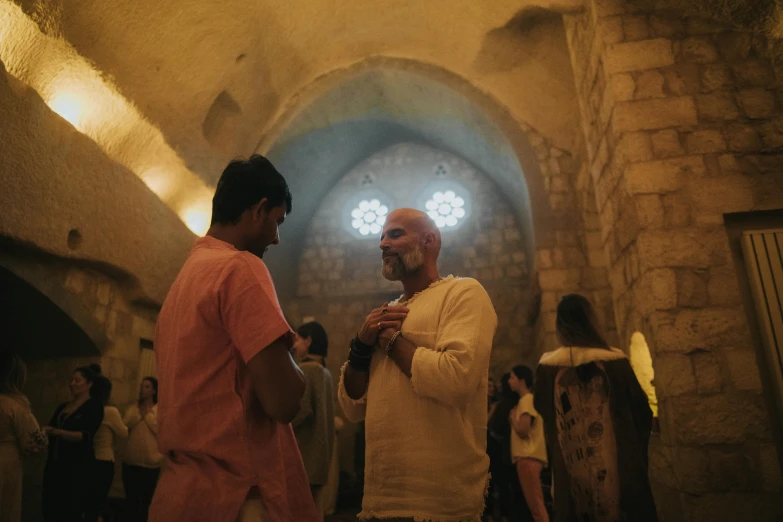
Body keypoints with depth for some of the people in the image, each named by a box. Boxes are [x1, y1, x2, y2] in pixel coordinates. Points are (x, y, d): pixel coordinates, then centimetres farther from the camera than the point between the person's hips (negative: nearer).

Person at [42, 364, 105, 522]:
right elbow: (51, 430, 19)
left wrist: (58, 432, -30)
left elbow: (86, 436, -18)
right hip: (55, 464, 6)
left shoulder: (94, 406, -6)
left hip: (78, 466, -6)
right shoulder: (62, 407, 15)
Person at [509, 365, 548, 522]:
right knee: (535, 502, 13)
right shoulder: (527, 400, 18)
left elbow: (523, 430, -19)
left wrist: (512, 417, -4)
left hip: (528, 457, -11)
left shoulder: (526, 400, -12)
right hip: (528, 456, 11)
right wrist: (515, 418, 10)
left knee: (535, 503, -9)